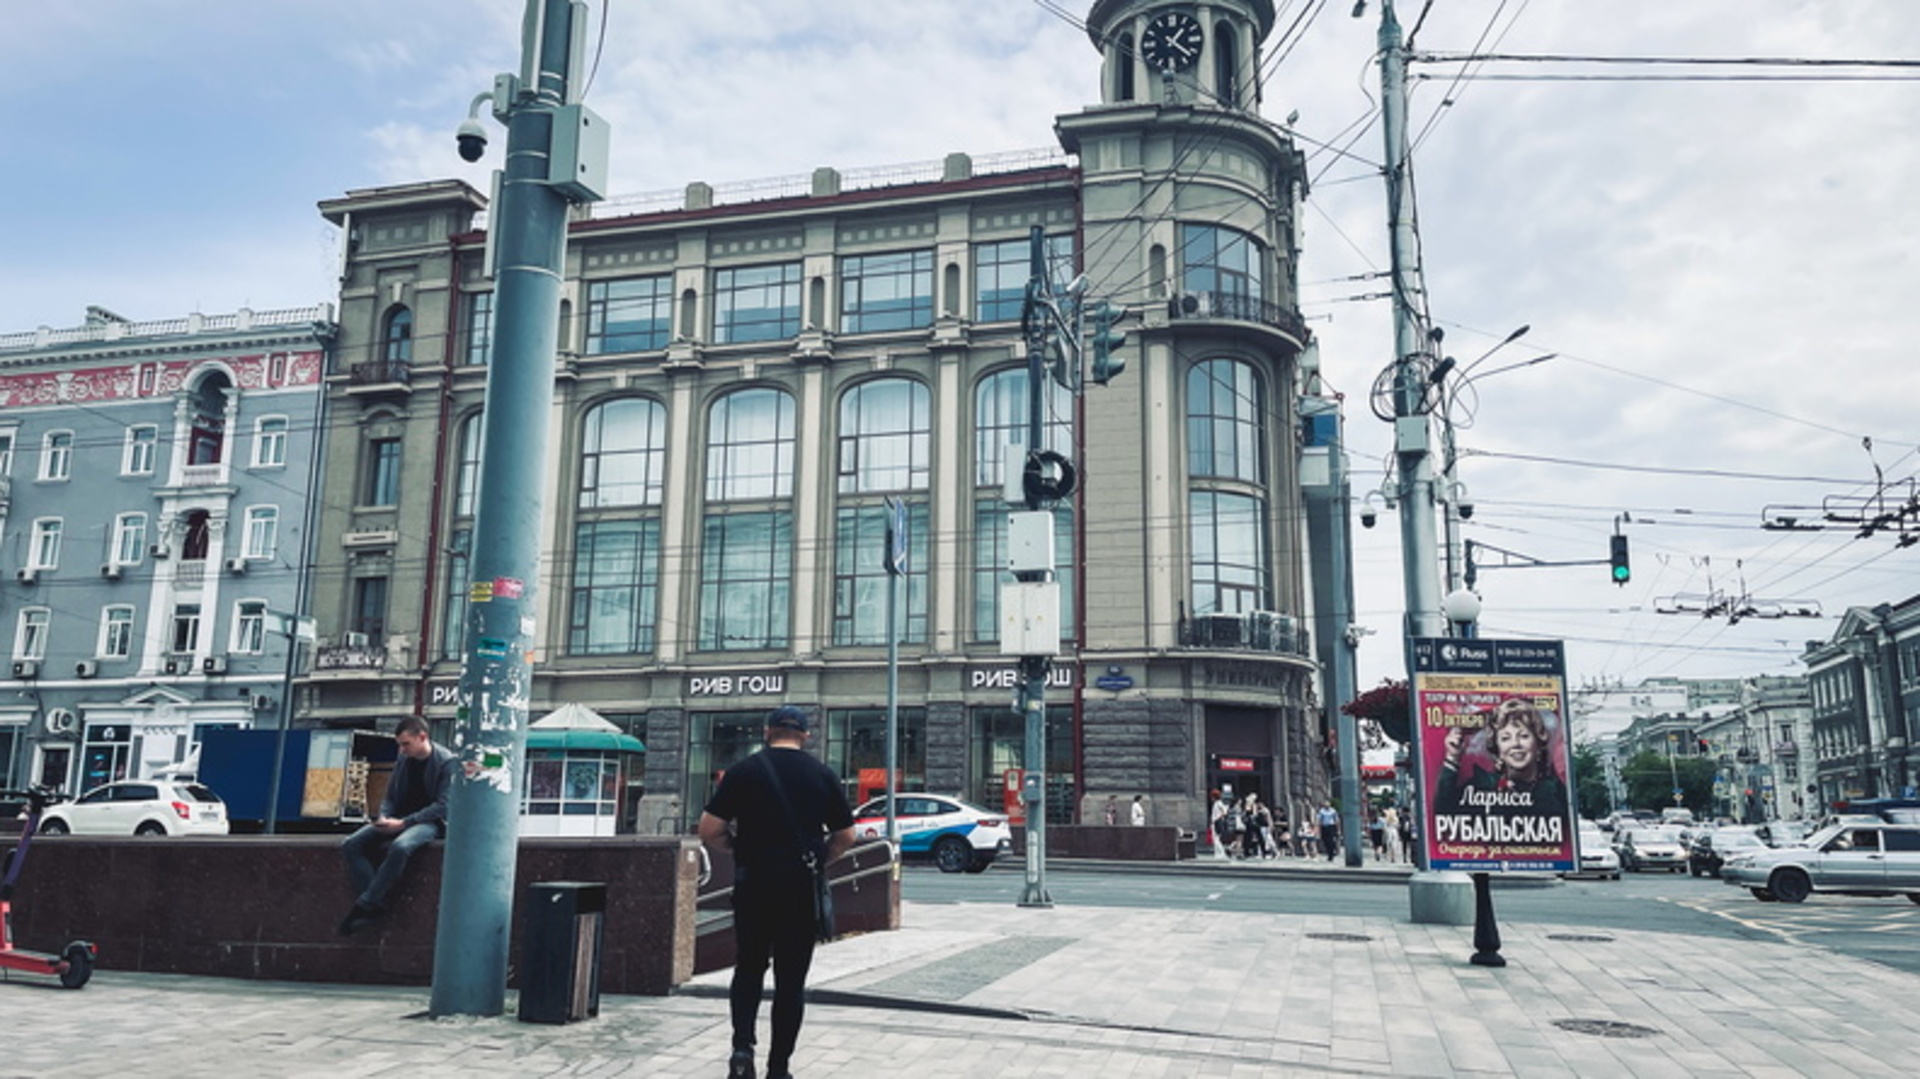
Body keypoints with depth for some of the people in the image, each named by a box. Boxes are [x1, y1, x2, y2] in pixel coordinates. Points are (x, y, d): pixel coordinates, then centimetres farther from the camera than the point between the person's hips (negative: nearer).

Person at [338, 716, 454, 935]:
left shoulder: (447, 762, -11)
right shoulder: (403, 760, 8)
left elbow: (443, 806, -16)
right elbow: (390, 796, 16)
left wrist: (403, 823, -21)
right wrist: (383, 817, -7)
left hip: (430, 822, -7)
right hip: (398, 821, 7)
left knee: (399, 847, -38)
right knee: (350, 845, -13)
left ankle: (364, 906, -26)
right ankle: (375, 905, -22)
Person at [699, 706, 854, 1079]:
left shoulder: (743, 772, -1)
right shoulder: (824, 776, 2)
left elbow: (709, 831, -3)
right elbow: (845, 838, 5)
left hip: (753, 884, 0)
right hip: (802, 887, 0)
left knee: (749, 968, 16)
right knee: (791, 979, 9)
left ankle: (742, 1046, -2)